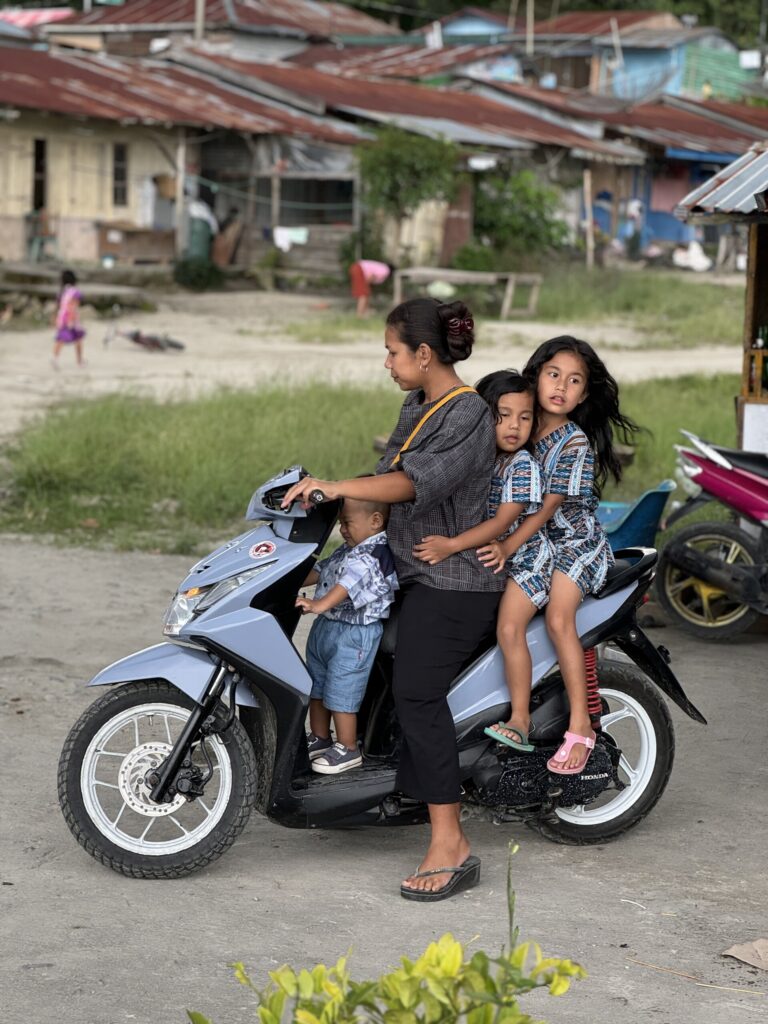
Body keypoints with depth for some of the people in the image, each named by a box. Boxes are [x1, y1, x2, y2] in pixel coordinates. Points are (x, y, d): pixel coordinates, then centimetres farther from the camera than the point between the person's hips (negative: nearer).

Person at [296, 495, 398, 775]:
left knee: (340, 692, -6)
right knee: (315, 686, 19)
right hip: (325, 627, 10)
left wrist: (321, 604, -44)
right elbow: (321, 571, 22)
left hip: (354, 634, -10)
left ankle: (348, 749, 7)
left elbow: (350, 583, -34)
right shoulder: (348, 550, 12)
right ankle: (319, 739, 34)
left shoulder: (376, 555, -21)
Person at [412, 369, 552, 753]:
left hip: (526, 559, -8)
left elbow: (502, 523, -25)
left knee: (509, 628, -23)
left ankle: (520, 719, -19)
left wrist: (452, 545, -32)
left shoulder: (523, 466, -17)